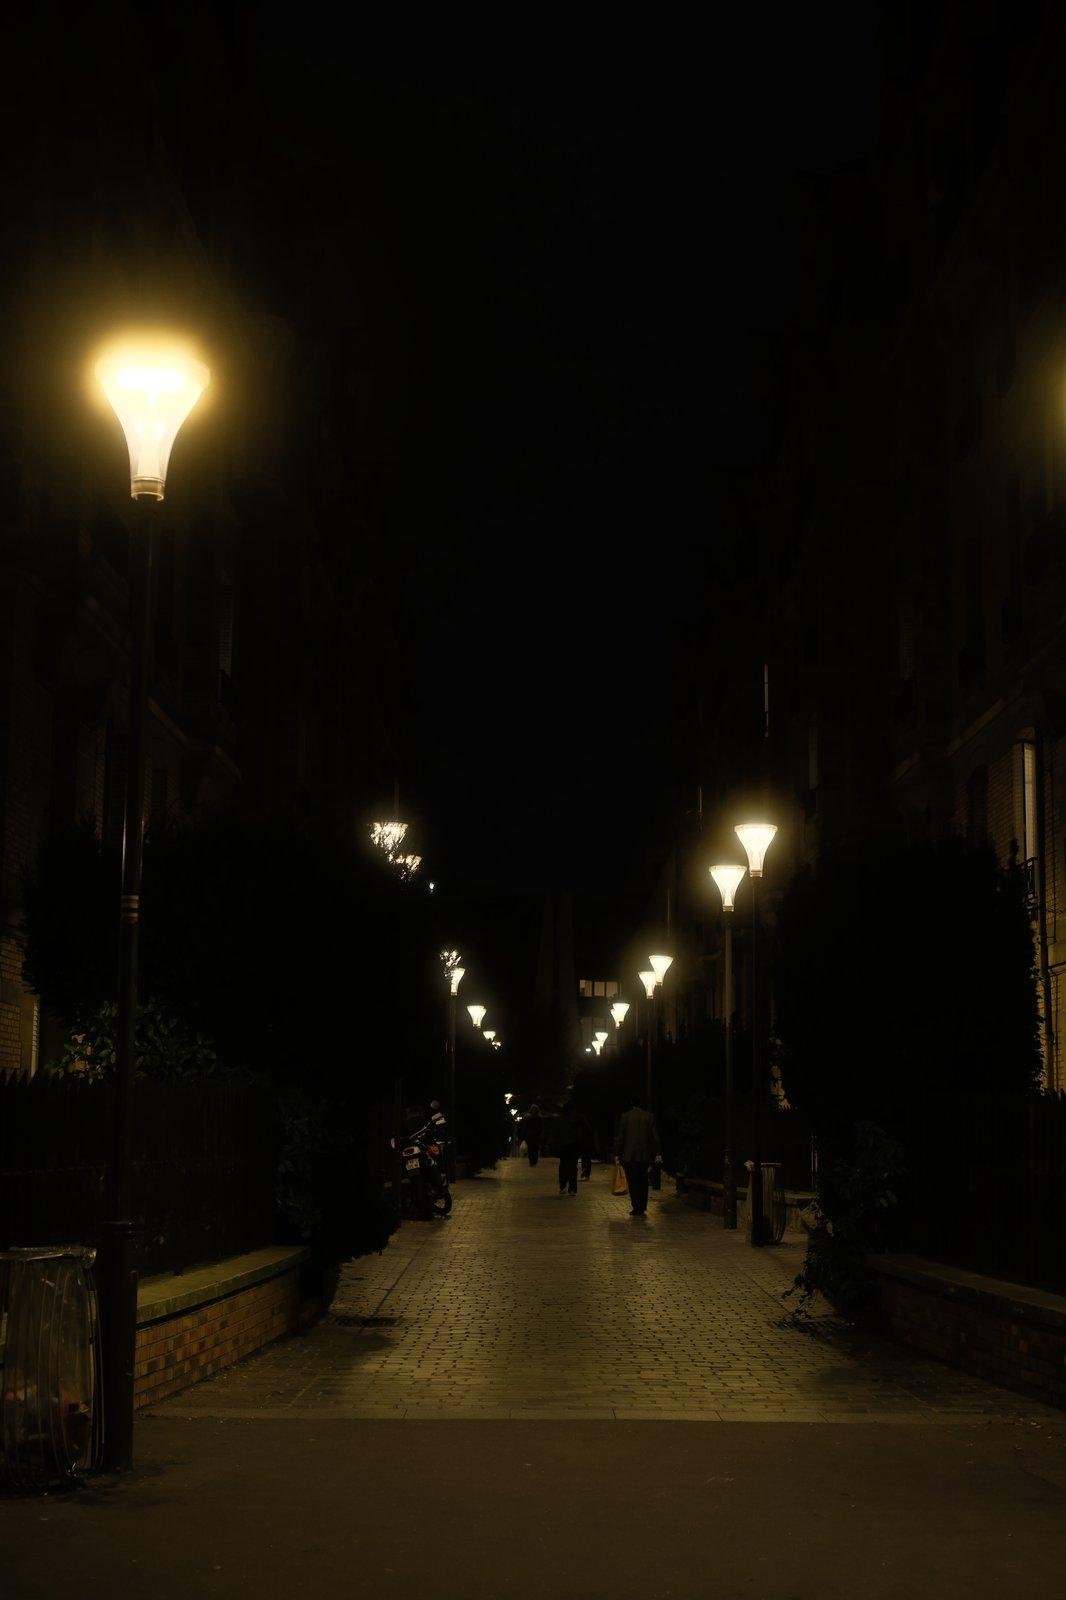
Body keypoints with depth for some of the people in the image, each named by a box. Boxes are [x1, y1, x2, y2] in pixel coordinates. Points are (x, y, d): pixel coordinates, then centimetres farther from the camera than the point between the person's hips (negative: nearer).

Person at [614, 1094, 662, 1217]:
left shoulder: (625, 1116, -3)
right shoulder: (649, 1117, 2)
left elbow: (619, 1137, -3)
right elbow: (655, 1136, 2)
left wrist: (617, 1154, 2)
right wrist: (658, 1153, 6)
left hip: (629, 1155, -2)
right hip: (645, 1155, 2)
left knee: (633, 1182, 0)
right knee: (643, 1181, 13)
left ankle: (637, 1208, -4)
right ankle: (642, 1207, 15)